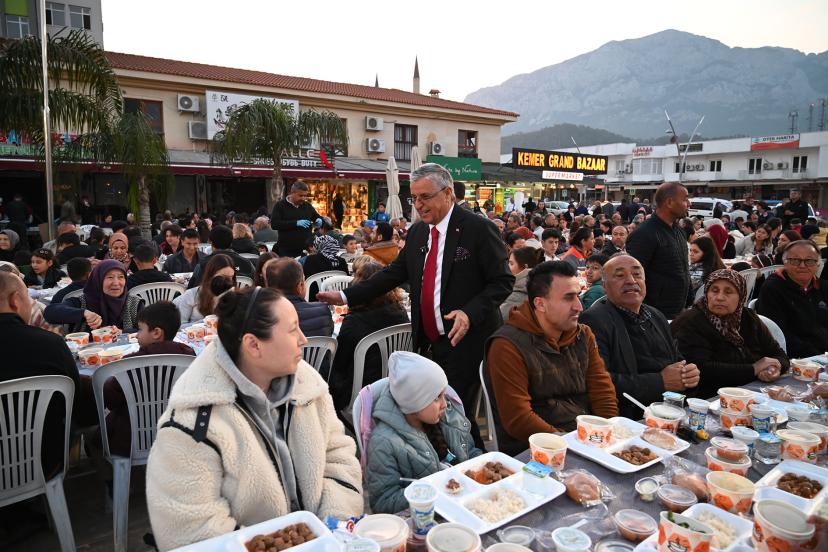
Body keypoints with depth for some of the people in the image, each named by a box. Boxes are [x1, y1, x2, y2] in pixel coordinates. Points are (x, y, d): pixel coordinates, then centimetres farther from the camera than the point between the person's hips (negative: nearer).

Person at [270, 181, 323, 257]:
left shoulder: (308, 206, 12)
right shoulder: (280, 206, -1)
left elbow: (318, 216, 26)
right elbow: (274, 224, -13)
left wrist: (319, 220, -2)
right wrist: (296, 223, -21)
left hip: (306, 250, 3)